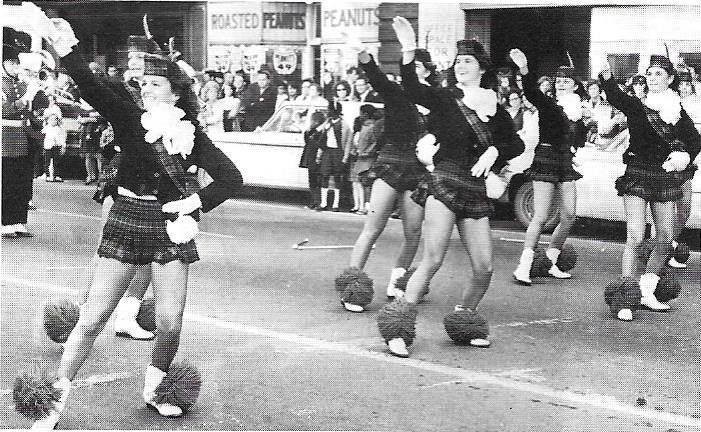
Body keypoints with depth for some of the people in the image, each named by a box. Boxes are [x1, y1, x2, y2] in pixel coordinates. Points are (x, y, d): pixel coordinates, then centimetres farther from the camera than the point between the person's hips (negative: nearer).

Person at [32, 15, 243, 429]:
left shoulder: (190, 133, -1)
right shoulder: (130, 117, -3)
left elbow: (231, 176, -1)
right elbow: (93, 90, -20)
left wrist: (197, 202, -12)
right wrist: (69, 53, -36)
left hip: (170, 225, 1)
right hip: (126, 220, -1)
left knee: (170, 322, 1)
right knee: (93, 317, -1)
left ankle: (154, 389, 28)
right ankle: (56, 398, 8)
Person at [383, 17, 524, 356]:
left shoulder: (496, 109, 12)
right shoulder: (446, 99, 0)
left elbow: (516, 144, 15)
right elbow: (413, 91, -18)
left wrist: (494, 151, -6)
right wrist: (409, 52, -32)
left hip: (475, 191, 5)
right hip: (444, 184, -5)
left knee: (484, 268, 2)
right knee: (433, 261, -14)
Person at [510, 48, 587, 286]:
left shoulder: (577, 108, 13)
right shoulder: (547, 104, -4)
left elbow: (580, 142, 16)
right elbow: (531, 91, -26)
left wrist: (577, 119, -1)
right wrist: (524, 69, -44)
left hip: (566, 162, 6)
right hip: (546, 159, -6)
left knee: (569, 215, 5)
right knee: (541, 217, -11)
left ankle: (550, 262, 18)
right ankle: (524, 267, -8)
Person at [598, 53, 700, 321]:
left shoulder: (678, 111, 9)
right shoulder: (636, 106, -3)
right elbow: (615, 97, -24)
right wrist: (606, 77, -44)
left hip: (665, 175, 4)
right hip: (638, 173, -4)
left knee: (666, 239, 6)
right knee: (635, 237, -12)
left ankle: (646, 292, 22)